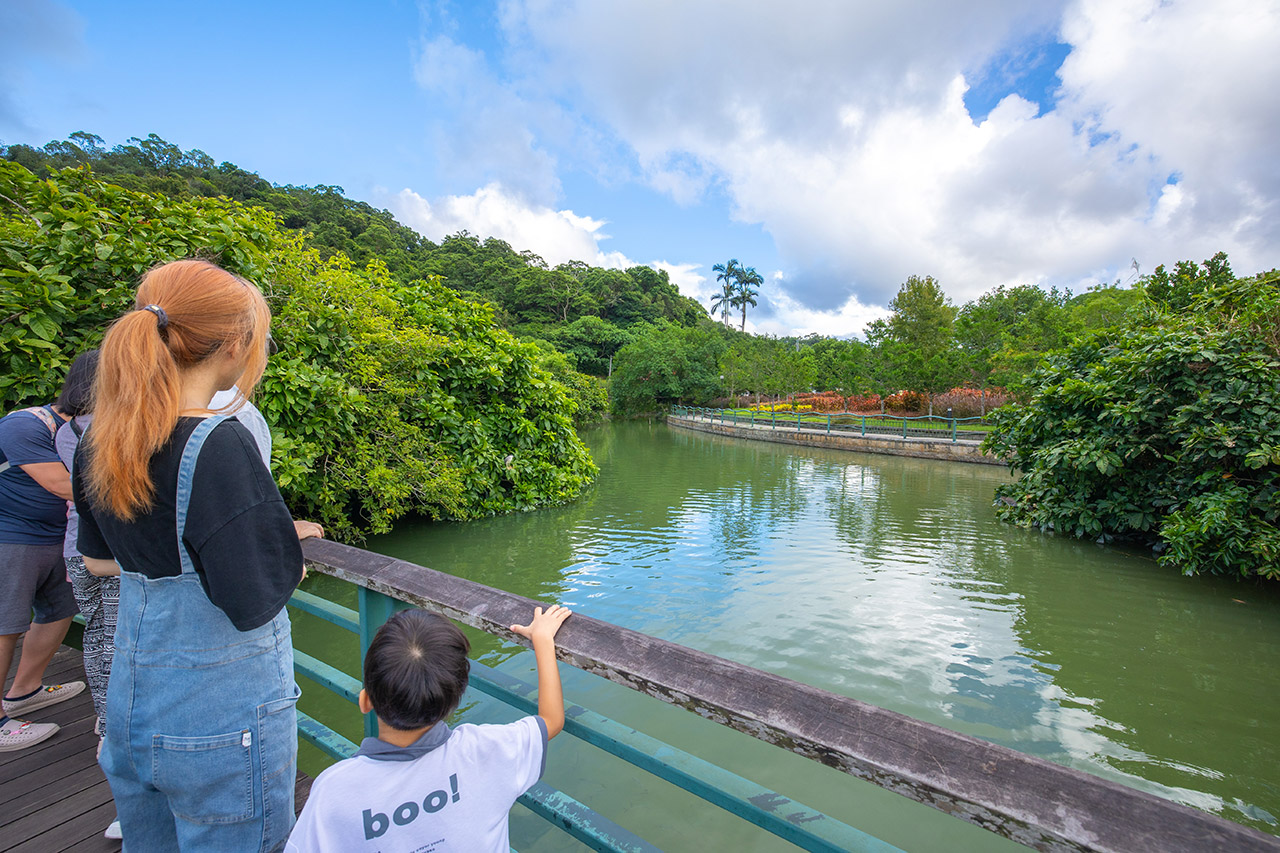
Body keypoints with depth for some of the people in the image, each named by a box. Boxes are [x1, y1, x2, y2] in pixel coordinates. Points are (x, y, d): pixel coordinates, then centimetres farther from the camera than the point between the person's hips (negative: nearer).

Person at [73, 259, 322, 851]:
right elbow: (253, 602, -24)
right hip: (222, 720, -7)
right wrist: (290, 559, -5)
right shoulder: (219, 444, -26)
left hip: (132, 706, 8)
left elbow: (98, 560, 13)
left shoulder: (98, 443, -2)